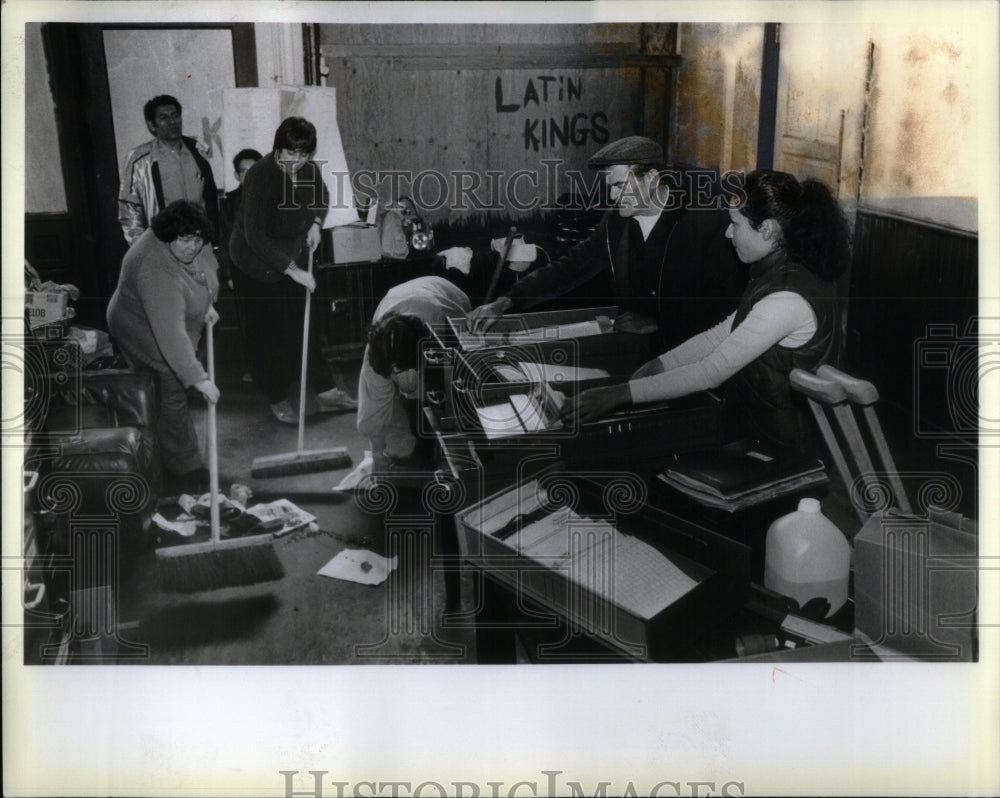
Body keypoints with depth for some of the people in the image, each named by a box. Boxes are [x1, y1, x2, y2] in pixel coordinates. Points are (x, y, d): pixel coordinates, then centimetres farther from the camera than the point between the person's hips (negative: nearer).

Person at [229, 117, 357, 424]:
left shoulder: (309, 170, -7)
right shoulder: (260, 176, -27)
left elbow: (321, 197, 18)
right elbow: (254, 235, -31)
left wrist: (316, 223, -3)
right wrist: (291, 270, -33)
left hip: (294, 260, 6)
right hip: (257, 266, -6)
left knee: (305, 325, 11)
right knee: (266, 334, 3)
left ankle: (325, 392, 20)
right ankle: (277, 399, 17)